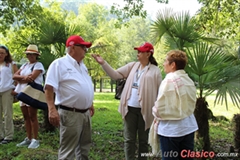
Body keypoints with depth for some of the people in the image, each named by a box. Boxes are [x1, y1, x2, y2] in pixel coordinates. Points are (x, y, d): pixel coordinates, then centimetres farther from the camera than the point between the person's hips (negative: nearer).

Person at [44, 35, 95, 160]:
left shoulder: (82, 65, 15)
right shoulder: (59, 64, -11)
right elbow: (49, 87, -18)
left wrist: (90, 104, 24)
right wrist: (52, 110, -27)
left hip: (85, 113, 9)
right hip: (70, 114, -8)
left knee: (84, 146, 20)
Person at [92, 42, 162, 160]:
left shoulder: (155, 70, -2)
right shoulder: (132, 66, 9)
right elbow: (115, 75, 5)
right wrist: (103, 63, -6)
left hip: (145, 110, -3)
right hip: (130, 108, 3)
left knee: (143, 140, 13)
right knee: (129, 140, 10)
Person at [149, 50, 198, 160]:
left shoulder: (169, 80, -17)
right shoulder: (189, 81, 5)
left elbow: (160, 108, -18)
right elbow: (190, 104, 9)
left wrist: (156, 113, 2)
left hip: (171, 129, -7)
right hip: (188, 126, 7)